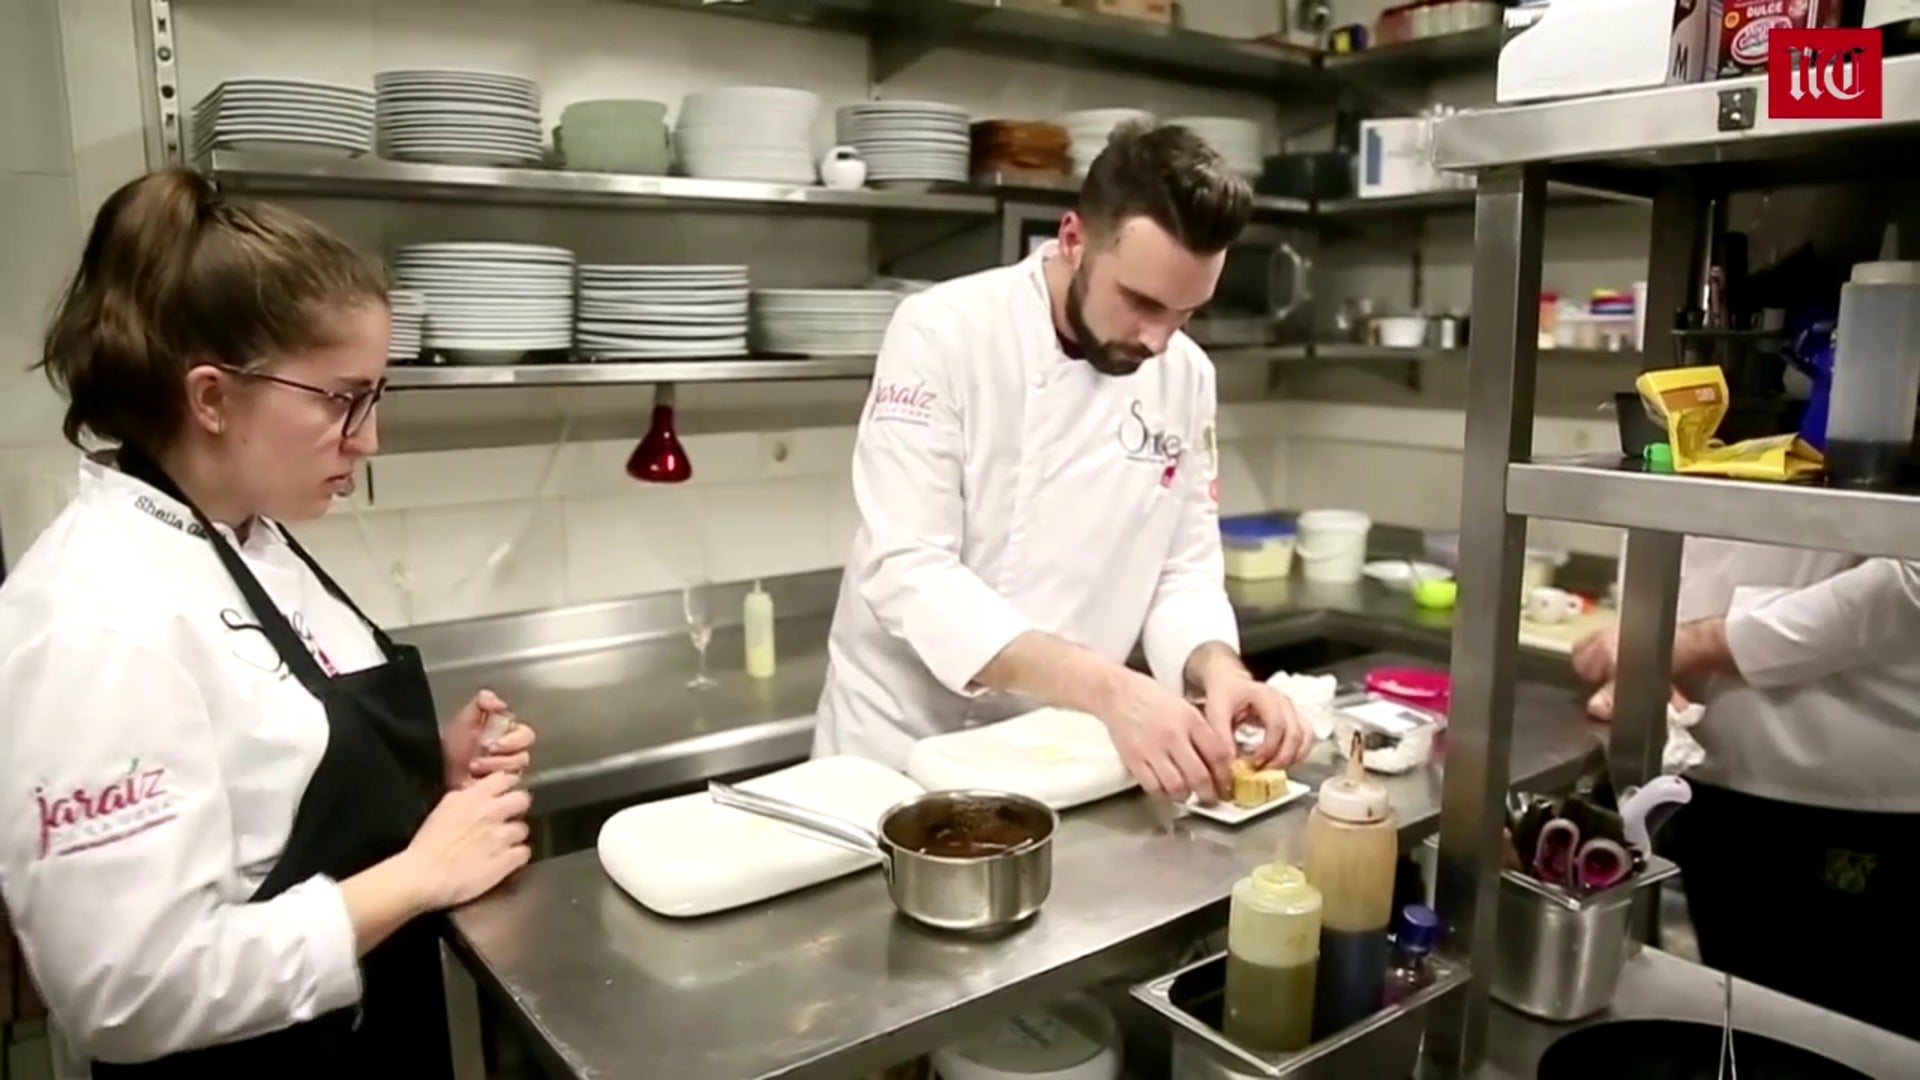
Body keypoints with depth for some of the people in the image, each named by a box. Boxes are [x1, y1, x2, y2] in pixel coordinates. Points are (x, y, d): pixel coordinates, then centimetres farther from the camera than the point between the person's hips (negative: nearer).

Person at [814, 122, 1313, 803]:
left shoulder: (1186, 376, -4)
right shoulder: (941, 333, -19)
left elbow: (1184, 571, 1)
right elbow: (908, 571, -26)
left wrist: (1219, 671, -21)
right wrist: (1109, 688, -36)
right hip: (906, 741, -2)